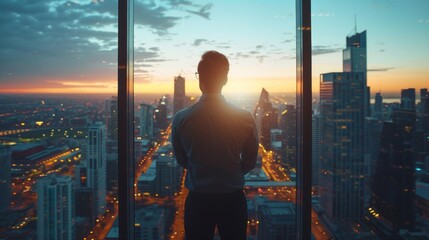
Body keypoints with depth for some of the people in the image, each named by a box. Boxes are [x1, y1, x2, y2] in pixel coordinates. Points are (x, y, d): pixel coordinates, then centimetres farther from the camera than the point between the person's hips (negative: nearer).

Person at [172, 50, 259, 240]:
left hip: (198, 201, 0)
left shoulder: (181, 118, -14)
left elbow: (181, 160, 2)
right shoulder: (245, 119, -14)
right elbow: (250, 162, 0)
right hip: (233, 201, 0)